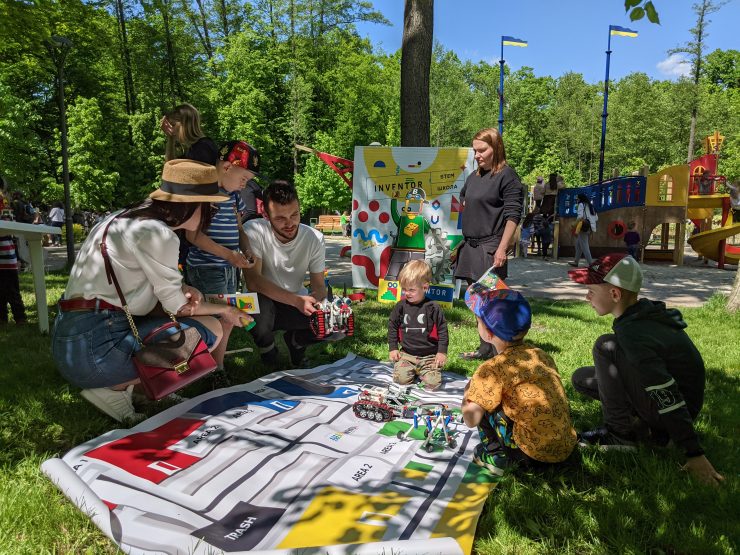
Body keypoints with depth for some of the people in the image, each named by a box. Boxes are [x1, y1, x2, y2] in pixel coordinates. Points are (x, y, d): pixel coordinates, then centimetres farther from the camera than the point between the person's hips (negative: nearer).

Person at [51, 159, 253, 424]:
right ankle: (115, 389, -3)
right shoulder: (156, 233, -16)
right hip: (94, 350, -9)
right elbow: (176, 306, -7)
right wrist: (225, 310, 8)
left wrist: (185, 290, -2)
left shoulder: (128, 217, 10)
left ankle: (120, 382, 8)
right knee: (211, 328, -5)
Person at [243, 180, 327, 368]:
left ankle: (296, 340, 12)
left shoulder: (315, 238, -11)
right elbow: (253, 281, -27)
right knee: (260, 304, -38)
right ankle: (267, 351, -3)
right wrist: (298, 301, -37)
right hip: (263, 304, -2)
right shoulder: (254, 231, -20)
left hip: (298, 304, 3)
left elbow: (319, 287, -7)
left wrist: (316, 299, -33)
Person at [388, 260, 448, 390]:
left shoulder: (433, 307, -8)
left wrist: (442, 351, -4)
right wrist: (393, 348, 7)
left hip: (429, 355, -2)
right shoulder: (401, 306, 0)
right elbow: (392, 326, 11)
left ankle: (422, 371, 18)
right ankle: (413, 370, 17)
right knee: (401, 379, -17)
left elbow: (442, 329, -2)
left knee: (432, 383, -16)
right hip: (407, 354, 2)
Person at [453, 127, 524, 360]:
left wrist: (502, 248, -17)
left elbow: (513, 215, -11)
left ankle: (488, 348, 4)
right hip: (470, 246, 8)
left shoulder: (507, 176, -5)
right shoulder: (473, 177, 17)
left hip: (490, 248, -7)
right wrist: (459, 244, 16)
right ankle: (486, 345, 18)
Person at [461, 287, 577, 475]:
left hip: (535, 452, -7)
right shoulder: (541, 354, 5)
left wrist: (467, 393, 5)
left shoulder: (493, 369, -14)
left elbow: (471, 420, -16)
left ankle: (496, 455, 3)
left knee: (480, 403, 1)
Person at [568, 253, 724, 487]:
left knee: (606, 347, -23)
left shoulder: (634, 334, -30)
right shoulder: (645, 313, -1)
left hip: (672, 410, -9)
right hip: (661, 395, 9)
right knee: (581, 378, 7)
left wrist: (694, 454, -23)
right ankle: (646, 428, 5)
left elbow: (669, 399, -29)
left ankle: (621, 434, -12)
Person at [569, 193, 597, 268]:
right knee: (578, 244, 18)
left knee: (584, 246, -9)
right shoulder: (590, 206, 20)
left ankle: (590, 263, -16)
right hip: (590, 227, 8)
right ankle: (576, 262, 21)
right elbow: (596, 217, 18)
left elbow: (580, 216, -18)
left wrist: (576, 229, -14)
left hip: (583, 227, -8)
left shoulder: (581, 204, -4)